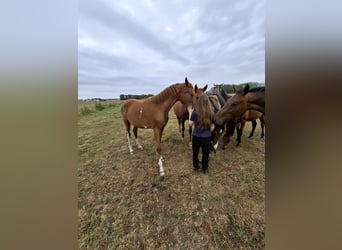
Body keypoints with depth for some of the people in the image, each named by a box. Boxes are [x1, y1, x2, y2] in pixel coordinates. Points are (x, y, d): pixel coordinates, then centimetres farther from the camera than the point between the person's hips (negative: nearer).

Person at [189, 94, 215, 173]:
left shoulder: (195, 112, -15)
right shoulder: (211, 113, -12)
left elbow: (190, 124, -3)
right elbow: (212, 127, -5)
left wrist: (190, 114, 7)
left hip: (196, 136, 0)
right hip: (206, 137, 0)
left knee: (195, 152, 20)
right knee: (205, 153, 18)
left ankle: (196, 167, 37)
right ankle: (204, 169, 34)